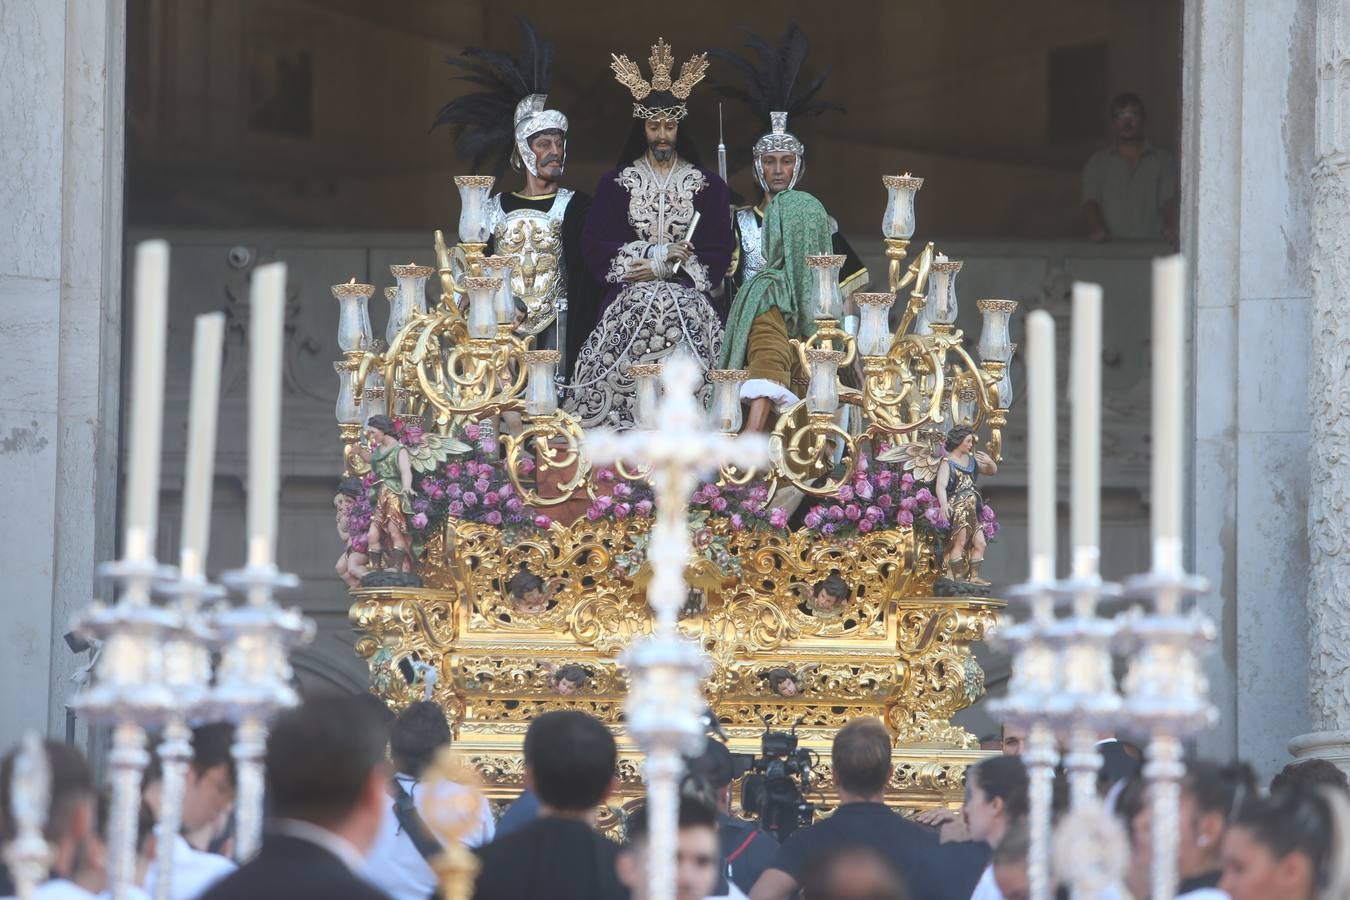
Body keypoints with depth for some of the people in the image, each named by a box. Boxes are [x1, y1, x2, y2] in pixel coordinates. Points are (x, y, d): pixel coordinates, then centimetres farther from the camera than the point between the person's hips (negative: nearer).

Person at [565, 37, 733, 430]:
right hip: (629, 306, 0)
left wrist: (657, 266, -8)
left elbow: (717, 254, 3)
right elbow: (595, 248, 1)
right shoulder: (615, 184, 11)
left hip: (688, 309, 0)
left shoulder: (707, 185, 11)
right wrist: (660, 253, -8)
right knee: (622, 380, -21)